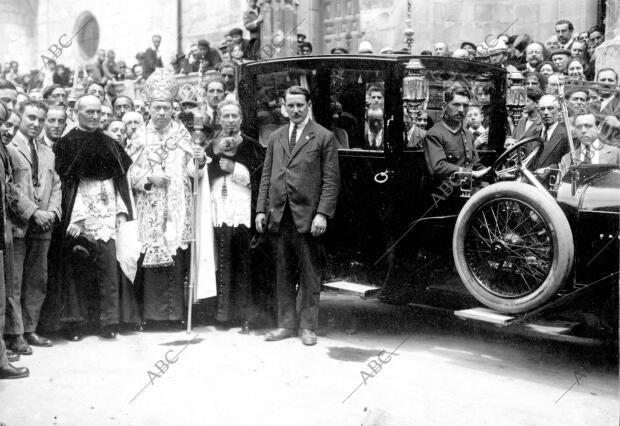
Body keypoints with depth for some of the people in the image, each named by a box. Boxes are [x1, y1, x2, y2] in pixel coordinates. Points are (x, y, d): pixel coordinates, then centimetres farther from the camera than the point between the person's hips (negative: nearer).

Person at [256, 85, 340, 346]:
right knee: (283, 274, 9)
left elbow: (331, 180, -4)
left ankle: (308, 326, 10)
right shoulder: (275, 138, 16)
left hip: (308, 217, -4)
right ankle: (286, 324, 18)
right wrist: (261, 209, 8)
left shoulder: (324, 137, 1)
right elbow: (266, 176, 16)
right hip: (279, 216, 4)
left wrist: (322, 213, -13)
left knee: (309, 274, 2)